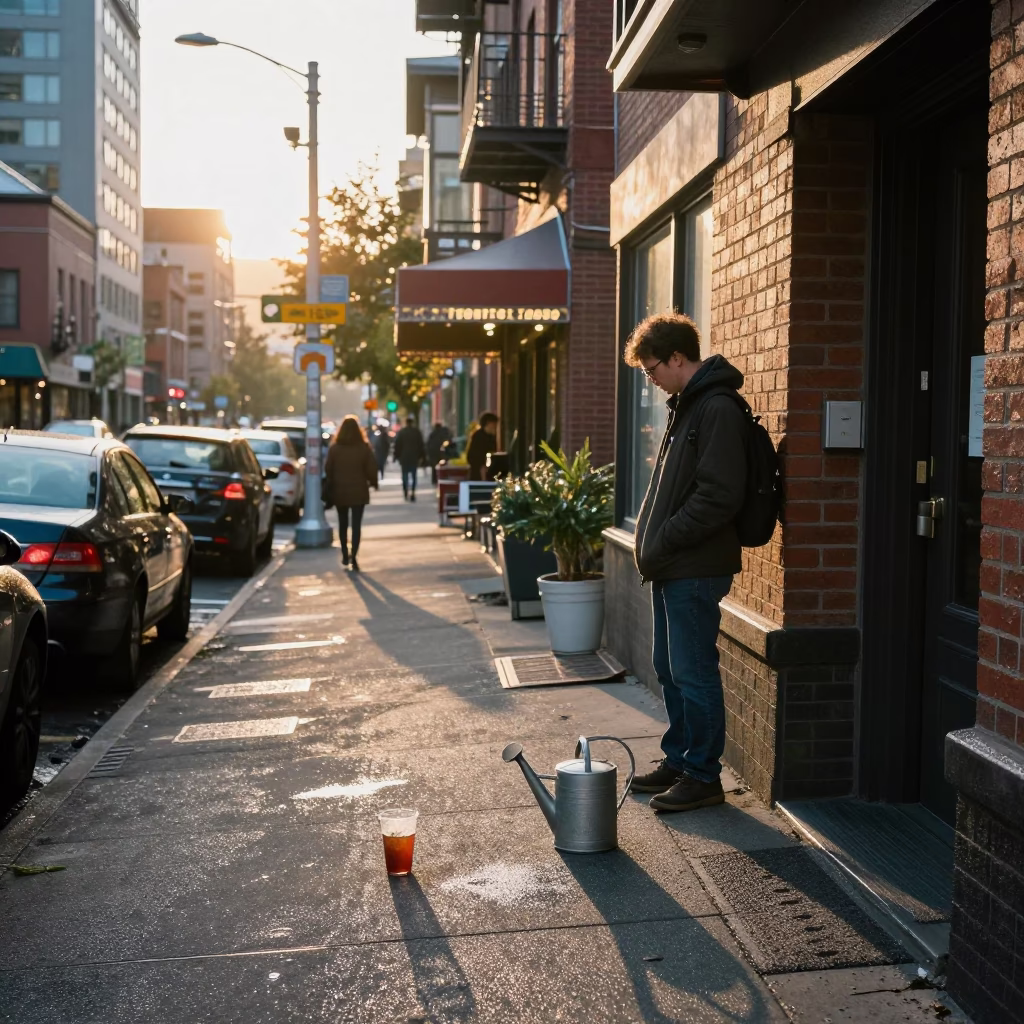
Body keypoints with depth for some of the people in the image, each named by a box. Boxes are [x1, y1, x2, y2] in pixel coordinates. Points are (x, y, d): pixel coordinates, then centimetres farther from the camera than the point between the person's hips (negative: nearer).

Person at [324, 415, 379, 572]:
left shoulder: (334, 448, -5)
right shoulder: (364, 448, -6)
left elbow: (328, 471, -2)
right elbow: (371, 469, -4)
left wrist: (328, 493, 8)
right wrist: (373, 482, 14)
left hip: (340, 491, 1)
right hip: (358, 491, -1)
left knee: (342, 523, 17)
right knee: (356, 524, -1)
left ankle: (345, 555, 23)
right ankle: (353, 557, -12)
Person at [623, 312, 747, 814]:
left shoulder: (717, 410, -16)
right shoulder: (685, 404, 15)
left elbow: (719, 496, -23)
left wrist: (663, 541, -17)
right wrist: (652, 543, 11)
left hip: (696, 569, -10)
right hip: (672, 566, 10)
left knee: (693, 673, -2)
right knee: (670, 669, 17)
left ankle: (703, 775, 9)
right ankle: (678, 761, 28)